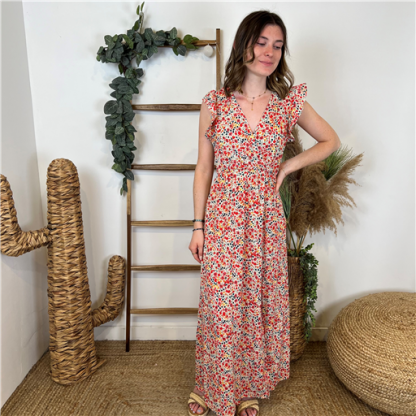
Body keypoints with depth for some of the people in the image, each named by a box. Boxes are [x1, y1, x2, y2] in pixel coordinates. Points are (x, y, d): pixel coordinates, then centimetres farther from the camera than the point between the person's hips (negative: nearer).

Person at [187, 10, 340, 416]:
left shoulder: (290, 102, 1)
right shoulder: (214, 103, -2)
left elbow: (330, 141, 14)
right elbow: (203, 168, 1)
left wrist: (288, 166, -1)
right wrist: (198, 225, 0)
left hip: (266, 219, 2)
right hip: (222, 219, -1)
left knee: (261, 302, 13)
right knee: (220, 305, 7)